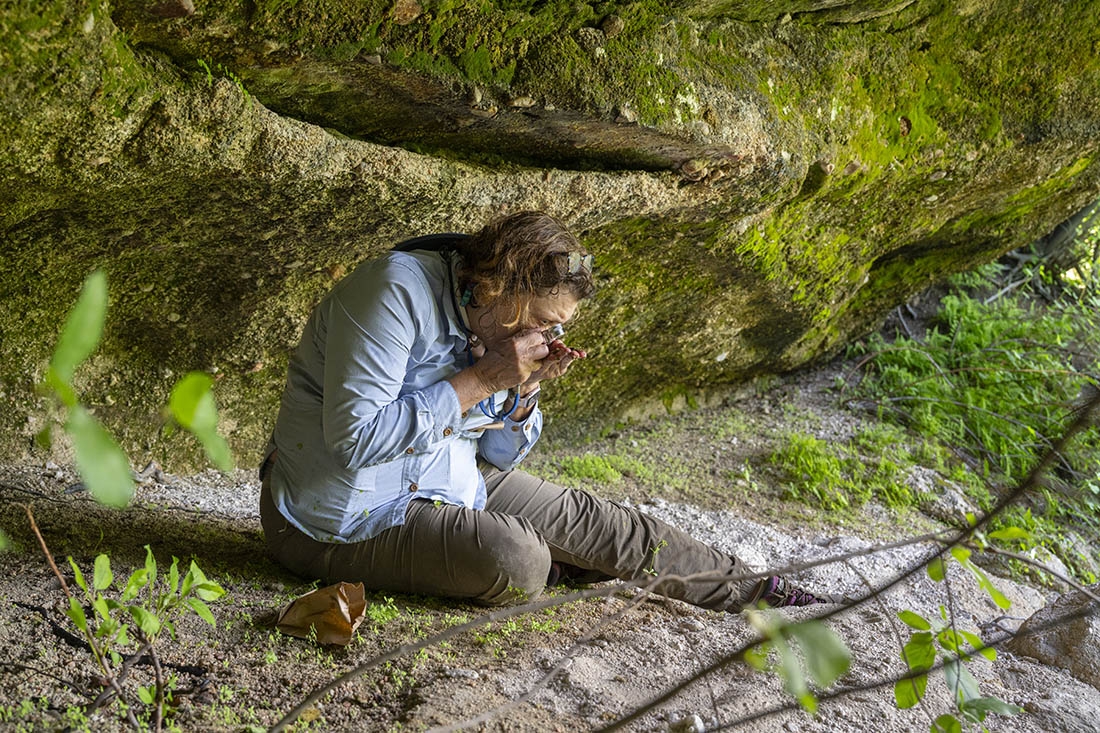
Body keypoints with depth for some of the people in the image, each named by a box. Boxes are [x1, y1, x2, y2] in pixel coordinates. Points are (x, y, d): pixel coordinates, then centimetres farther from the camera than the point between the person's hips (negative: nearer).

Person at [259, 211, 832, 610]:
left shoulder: (492, 325, 1)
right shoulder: (401, 290, -25)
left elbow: (500, 458, 8)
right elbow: (355, 437, -31)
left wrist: (526, 386, -12)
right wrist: (480, 381, -28)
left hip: (438, 487, 8)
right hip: (344, 517, -8)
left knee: (583, 517, -1)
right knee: (519, 565, -24)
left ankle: (746, 590, 13)